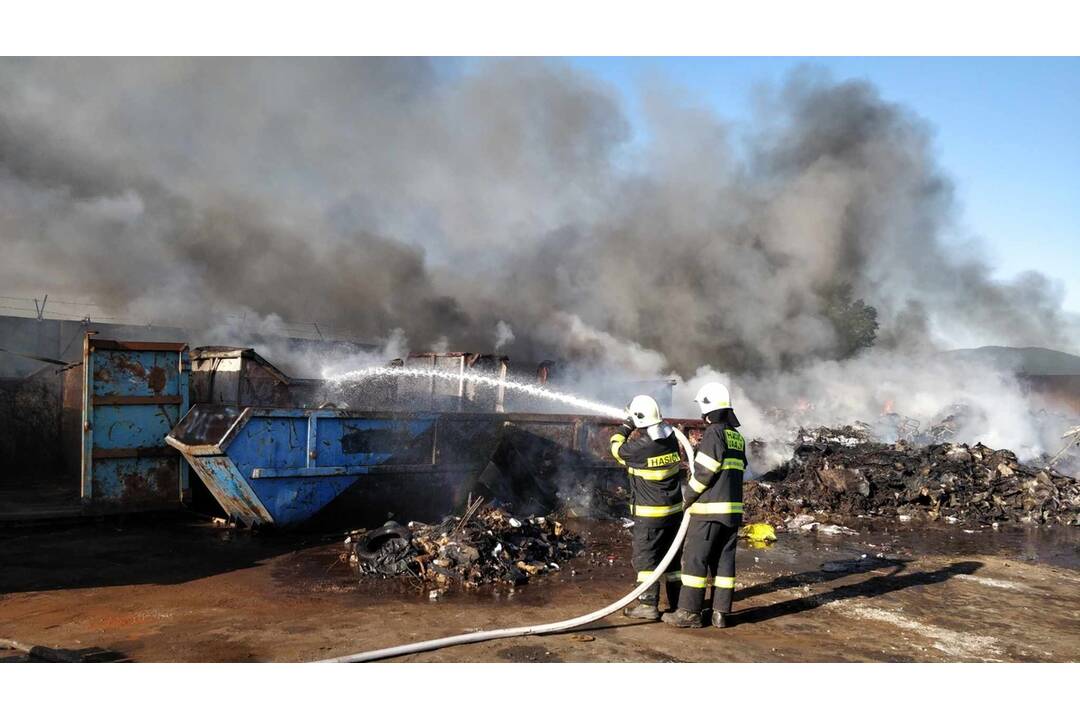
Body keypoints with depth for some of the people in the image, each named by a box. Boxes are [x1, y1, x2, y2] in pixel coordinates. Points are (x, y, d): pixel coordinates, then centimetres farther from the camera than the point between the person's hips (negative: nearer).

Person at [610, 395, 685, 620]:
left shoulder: (640, 447, -21)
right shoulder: (671, 440, -2)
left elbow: (616, 448, -2)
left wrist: (626, 426, 11)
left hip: (650, 514, -7)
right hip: (675, 509, 7)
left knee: (646, 558, 3)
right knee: (672, 556, 17)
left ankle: (648, 605, 3)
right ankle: (678, 601, 25)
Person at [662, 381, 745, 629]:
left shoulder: (714, 432, -11)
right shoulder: (738, 437, 15)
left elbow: (705, 471, -15)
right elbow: (737, 470, 15)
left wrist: (688, 496, -4)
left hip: (708, 509, -8)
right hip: (733, 509, 8)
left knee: (695, 559, -1)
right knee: (724, 560, 10)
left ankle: (690, 612, 2)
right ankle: (721, 613, 13)